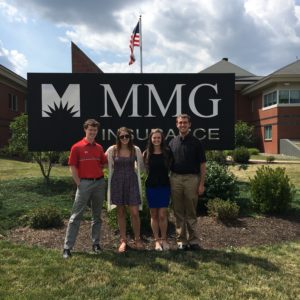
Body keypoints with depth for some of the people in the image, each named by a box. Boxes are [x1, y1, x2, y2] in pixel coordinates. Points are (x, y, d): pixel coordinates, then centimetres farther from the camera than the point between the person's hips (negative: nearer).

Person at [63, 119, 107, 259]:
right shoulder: (77, 147, -4)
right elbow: (72, 167, -5)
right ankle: (67, 247, 6)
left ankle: (96, 243, 24)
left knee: (97, 215, 12)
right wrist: (79, 184, -9)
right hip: (84, 183, -4)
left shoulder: (99, 147, 9)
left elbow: (104, 163, 17)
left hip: (99, 183, 5)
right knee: (76, 216, -1)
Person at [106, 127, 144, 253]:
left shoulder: (136, 150, 1)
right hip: (117, 182, 0)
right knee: (121, 212, 8)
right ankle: (123, 240, 20)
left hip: (132, 182, 0)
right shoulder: (112, 150, -2)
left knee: (134, 213, -1)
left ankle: (137, 239, 18)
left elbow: (141, 166, 12)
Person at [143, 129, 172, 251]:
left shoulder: (167, 152, 1)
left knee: (162, 215, -1)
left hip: (164, 186, -1)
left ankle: (164, 239, 16)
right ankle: (157, 240, 18)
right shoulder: (147, 153, 2)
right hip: (151, 186, 1)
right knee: (154, 215, 7)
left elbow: (171, 166, 7)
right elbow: (143, 168, 9)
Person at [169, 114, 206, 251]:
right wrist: (168, 180, 4)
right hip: (175, 179, 3)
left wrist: (201, 184, -7)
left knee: (191, 213, 4)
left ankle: (194, 240, 14)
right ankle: (181, 240, 17)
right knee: (178, 213, 8)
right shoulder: (172, 142, 10)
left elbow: (202, 164, 0)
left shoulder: (196, 142, 1)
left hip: (192, 179, -3)